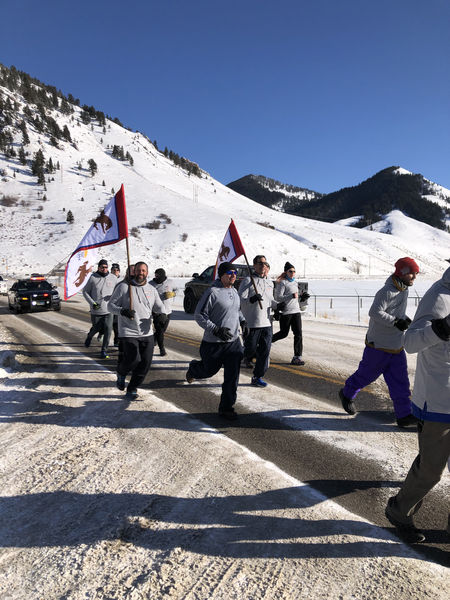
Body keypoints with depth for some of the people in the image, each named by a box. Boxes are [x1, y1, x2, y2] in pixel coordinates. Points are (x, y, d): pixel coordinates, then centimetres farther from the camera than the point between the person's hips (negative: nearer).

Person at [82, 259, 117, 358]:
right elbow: (85, 291, 3)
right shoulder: (93, 278, -3)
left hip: (108, 310, 1)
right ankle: (90, 336, 46)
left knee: (108, 330, -7)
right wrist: (92, 303, -10)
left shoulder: (113, 278, 4)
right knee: (96, 328, 11)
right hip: (95, 310, -1)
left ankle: (104, 350, 6)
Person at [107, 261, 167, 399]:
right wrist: (122, 311, -21)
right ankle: (121, 373, 22)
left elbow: (159, 306, 18)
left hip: (147, 333, 5)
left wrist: (162, 314, -6)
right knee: (133, 360, -14)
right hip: (128, 333, -4)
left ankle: (132, 388, 23)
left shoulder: (151, 289, 11)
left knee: (145, 363, 3)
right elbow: (111, 305, -1)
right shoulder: (124, 286, -2)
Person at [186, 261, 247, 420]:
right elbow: (199, 315, -16)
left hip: (233, 342, 6)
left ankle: (227, 407, 14)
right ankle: (193, 368, 49)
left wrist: (242, 321, 10)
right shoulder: (212, 292, -16)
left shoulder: (234, 291, 9)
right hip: (214, 343, -5)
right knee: (209, 370, 15)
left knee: (232, 376, 1)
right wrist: (216, 330, -23)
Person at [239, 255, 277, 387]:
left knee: (265, 351, 2)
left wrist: (277, 305, 8)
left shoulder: (269, 283, 16)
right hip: (251, 323, -5)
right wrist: (252, 299, -32)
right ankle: (246, 357, 38)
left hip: (267, 323, 6)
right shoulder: (248, 281, -5)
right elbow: (240, 300, -14)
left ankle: (257, 377, 14)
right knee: (251, 349, 2)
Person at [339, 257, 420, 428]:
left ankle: (404, 415, 12)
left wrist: (405, 318, 5)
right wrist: (396, 322, -31)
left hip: (396, 346, 8)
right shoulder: (387, 291, -21)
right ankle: (347, 394, 32)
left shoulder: (403, 289, 8)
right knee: (367, 373, 8)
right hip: (379, 345, -8)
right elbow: (375, 312, -30)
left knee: (400, 381, 6)